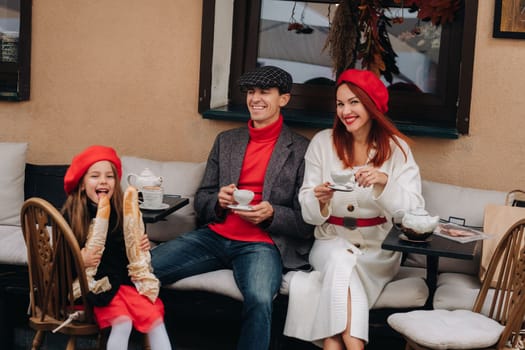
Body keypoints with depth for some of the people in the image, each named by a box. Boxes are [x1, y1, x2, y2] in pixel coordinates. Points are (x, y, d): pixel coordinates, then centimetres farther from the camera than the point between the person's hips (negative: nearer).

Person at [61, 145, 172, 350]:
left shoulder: (123, 211, 0)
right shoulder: (70, 217, -9)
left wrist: (142, 247, -7)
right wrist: (80, 261, -25)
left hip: (125, 279, 3)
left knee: (155, 318, -17)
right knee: (121, 322, -25)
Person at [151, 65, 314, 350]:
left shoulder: (302, 150, 2)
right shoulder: (226, 141, 17)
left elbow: (307, 221, 1)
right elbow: (201, 201, 16)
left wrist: (271, 215, -18)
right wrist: (218, 201, -7)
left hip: (261, 244, -4)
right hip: (215, 236, 4)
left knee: (259, 299, -36)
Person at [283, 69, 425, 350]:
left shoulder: (396, 148, -1)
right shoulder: (323, 142, 1)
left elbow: (413, 211, -11)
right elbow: (309, 214, 0)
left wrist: (384, 182, -27)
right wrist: (320, 201, -23)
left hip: (379, 248, 0)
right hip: (332, 241, 1)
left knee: (338, 272, -30)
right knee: (340, 259, -32)